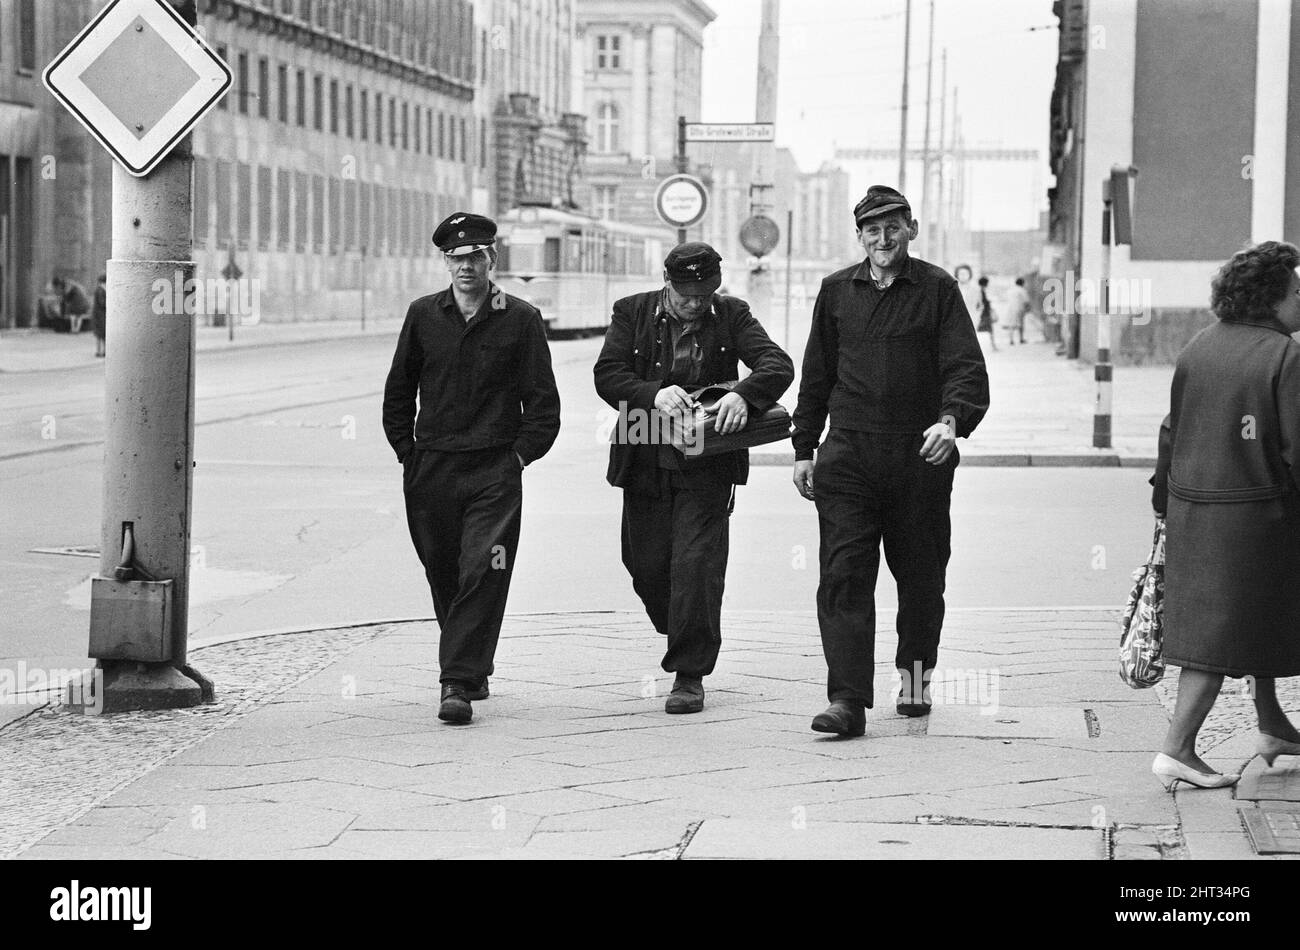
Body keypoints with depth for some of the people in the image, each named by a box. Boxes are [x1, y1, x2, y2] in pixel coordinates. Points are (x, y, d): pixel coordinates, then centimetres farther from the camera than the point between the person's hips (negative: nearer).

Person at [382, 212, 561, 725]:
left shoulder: (521, 319, 1)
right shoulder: (423, 316, 7)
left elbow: (543, 401, 4)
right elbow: (398, 393, 14)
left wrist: (520, 454, -4)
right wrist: (407, 452, 8)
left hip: (494, 471, -3)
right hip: (431, 468, 3)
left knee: (482, 575, -12)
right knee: (444, 578, 11)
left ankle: (459, 685, -13)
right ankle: (472, 669, 29)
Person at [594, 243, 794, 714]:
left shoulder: (731, 315, 1)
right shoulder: (632, 313, 1)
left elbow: (778, 365, -10)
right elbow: (607, 375, -7)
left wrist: (743, 393, -31)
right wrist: (653, 394, -26)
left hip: (706, 466, -2)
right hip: (645, 463, 2)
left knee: (696, 563, -10)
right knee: (646, 565, 7)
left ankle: (690, 675, -2)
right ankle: (683, 638, 35)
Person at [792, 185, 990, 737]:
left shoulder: (936, 290, 2)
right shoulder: (837, 291, 12)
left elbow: (966, 368, -6)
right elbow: (816, 376, 18)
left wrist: (951, 421, -25)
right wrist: (804, 448, 15)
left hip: (919, 455, -1)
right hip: (847, 455, 1)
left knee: (920, 577, 9)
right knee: (844, 573, -9)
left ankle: (915, 679, 30)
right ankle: (847, 701, -12)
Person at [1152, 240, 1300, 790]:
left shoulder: (1197, 348, 5)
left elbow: (1173, 431, 11)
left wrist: (1167, 495, 19)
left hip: (1190, 505, 7)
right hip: (1254, 511, -7)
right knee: (1223, 632, -1)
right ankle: (1177, 749, -2)